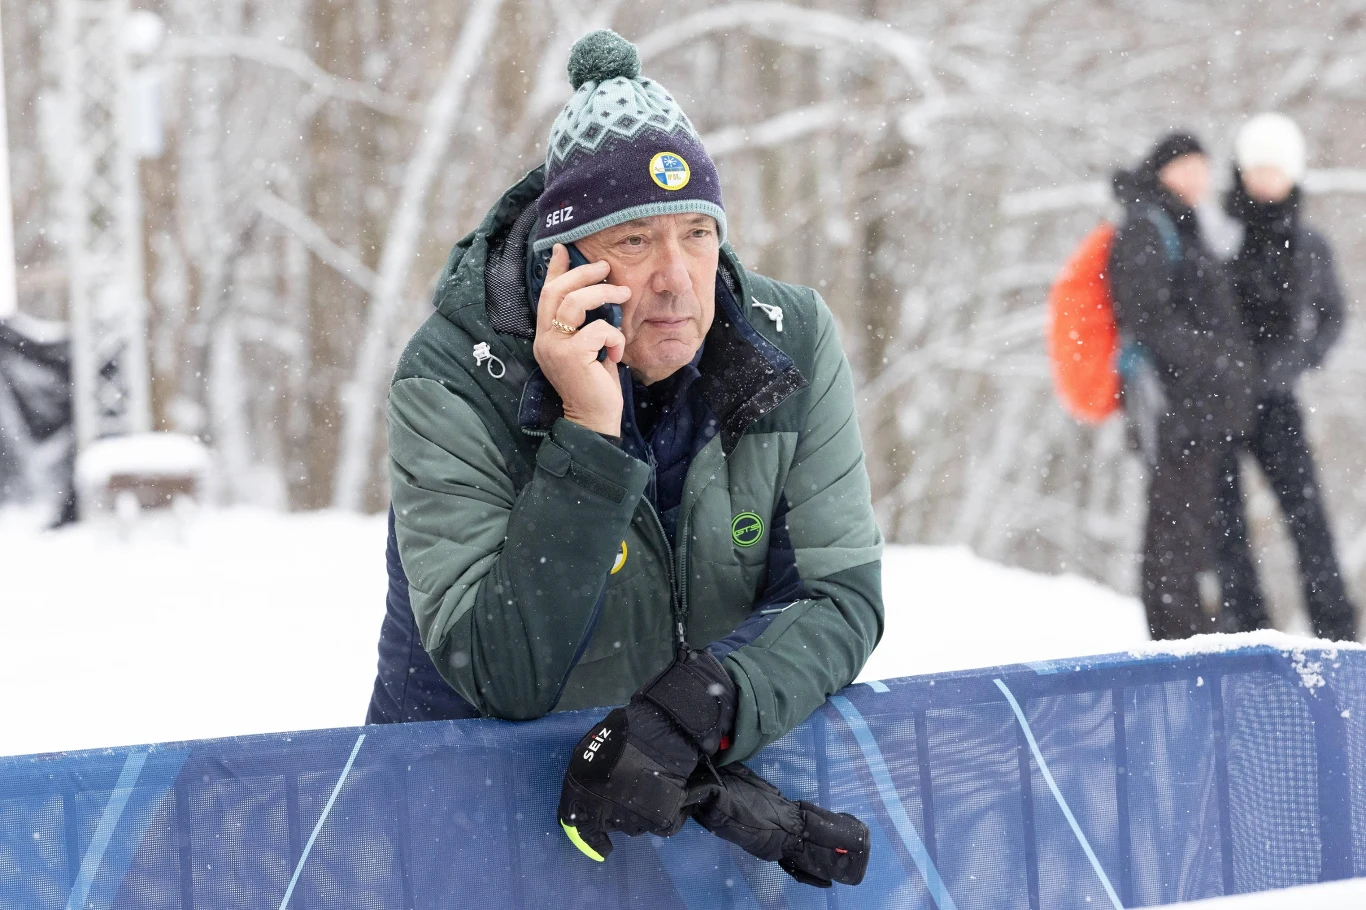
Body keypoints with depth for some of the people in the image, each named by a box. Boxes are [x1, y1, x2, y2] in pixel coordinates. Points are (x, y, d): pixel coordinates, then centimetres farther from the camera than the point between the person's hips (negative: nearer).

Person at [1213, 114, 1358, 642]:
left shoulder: (1309, 247, 8)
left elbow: (1331, 316, 20)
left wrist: (1302, 357, 5)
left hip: (1273, 398, 1)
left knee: (1305, 509, -9)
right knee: (1224, 519, -2)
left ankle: (1335, 629, -7)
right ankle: (1246, 629, 3)